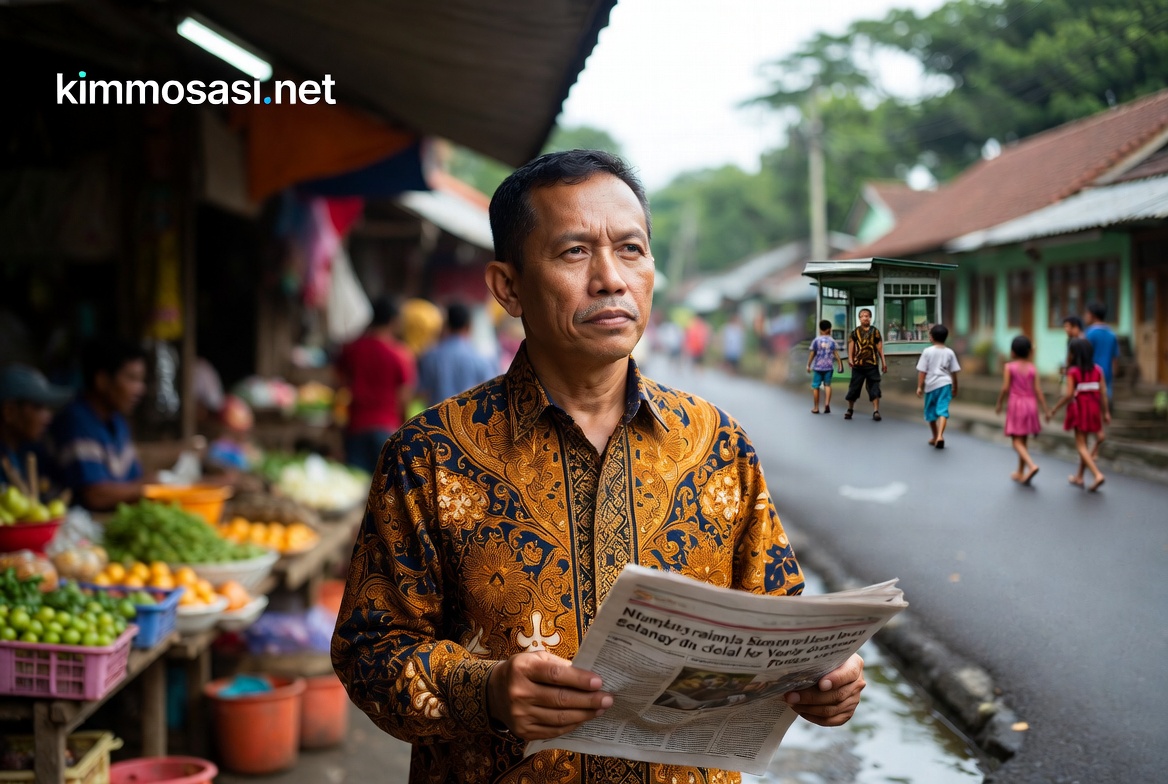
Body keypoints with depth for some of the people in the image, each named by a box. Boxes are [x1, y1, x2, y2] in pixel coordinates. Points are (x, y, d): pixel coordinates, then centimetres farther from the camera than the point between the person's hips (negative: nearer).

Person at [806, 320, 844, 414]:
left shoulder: (816, 341, -1)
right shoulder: (832, 341, 2)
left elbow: (812, 354, 0)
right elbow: (836, 354, 0)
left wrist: (808, 365, 8)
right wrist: (840, 364, 7)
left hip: (817, 367, -1)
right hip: (828, 367, 1)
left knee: (815, 387, 7)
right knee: (827, 385, 12)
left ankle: (816, 408, 10)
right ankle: (827, 404, -7)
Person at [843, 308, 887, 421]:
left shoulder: (875, 331, 6)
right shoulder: (855, 332, 5)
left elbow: (880, 348, 5)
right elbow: (851, 345, -3)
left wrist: (883, 362, 0)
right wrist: (850, 358, -17)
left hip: (872, 364, 0)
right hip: (858, 364, 0)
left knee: (874, 387, -4)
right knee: (854, 387, 6)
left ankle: (876, 411, -5)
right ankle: (849, 409, 19)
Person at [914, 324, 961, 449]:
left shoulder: (927, 352, -3)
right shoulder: (950, 353, 4)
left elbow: (922, 371, -6)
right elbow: (953, 372, 6)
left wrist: (919, 387, -2)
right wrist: (955, 388, 16)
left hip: (931, 385, -1)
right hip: (945, 384, 1)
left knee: (931, 412, 15)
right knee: (943, 410, -6)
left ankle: (935, 437, 26)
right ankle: (940, 436, -25)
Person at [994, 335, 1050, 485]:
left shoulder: (1009, 367, -7)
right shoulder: (1033, 368, 3)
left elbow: (1005, 388, -11)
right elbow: (1038, 390, -1)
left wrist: (999, 404, 3)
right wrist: (1045, 409, 1)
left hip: (1016, 404, -5)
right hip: (1031, 404, 5)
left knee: (1017, 441, -3)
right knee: (1023, 440, 16)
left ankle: (1032, 465, -25)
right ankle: (1020, 472, 23)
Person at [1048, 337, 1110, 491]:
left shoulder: (1073, 372, -13)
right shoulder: (1097, 370, 2)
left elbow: (1069, 394, -19)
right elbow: (1102, 393, 0)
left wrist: (1054, 410, -13)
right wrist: (1106, 412, 6)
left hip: (1079, 409, -6)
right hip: (1093, 409, 6)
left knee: (1081, 445, -1)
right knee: (1083, 443, 18)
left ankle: (1097, 474, -18)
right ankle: (1079, 477, 26)